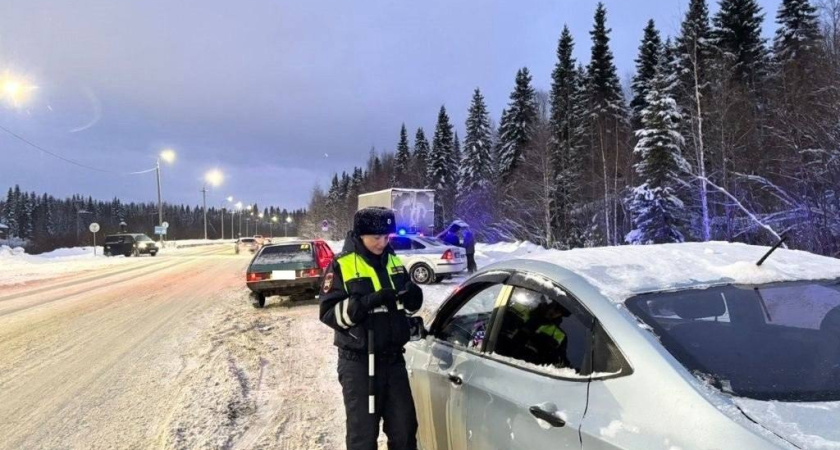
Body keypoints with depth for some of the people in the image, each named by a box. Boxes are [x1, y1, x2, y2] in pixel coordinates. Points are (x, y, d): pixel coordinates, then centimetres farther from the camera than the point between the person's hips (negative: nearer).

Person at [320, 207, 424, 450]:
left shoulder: (393, 261, 7)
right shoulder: (342, 265, -9)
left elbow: (409, 306, 13)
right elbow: (329, 313, -14)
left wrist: (412, 296, -10)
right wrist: (369, 301, -27)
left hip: (393, 358, 5)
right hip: (358, 362, -5)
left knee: (404, 426, 14)